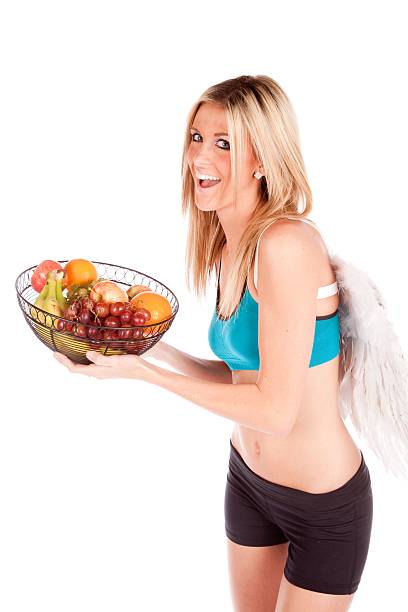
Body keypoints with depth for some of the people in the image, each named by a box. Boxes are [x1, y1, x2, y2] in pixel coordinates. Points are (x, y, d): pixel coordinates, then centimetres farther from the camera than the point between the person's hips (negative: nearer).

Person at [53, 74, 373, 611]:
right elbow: (242, 374, 5)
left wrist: (139, 371, -22)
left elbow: (275, 408, -26)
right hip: (247, 478, 8)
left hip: (324, 505, -7)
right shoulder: (225, 249, 0)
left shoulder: (287, 243, -26)